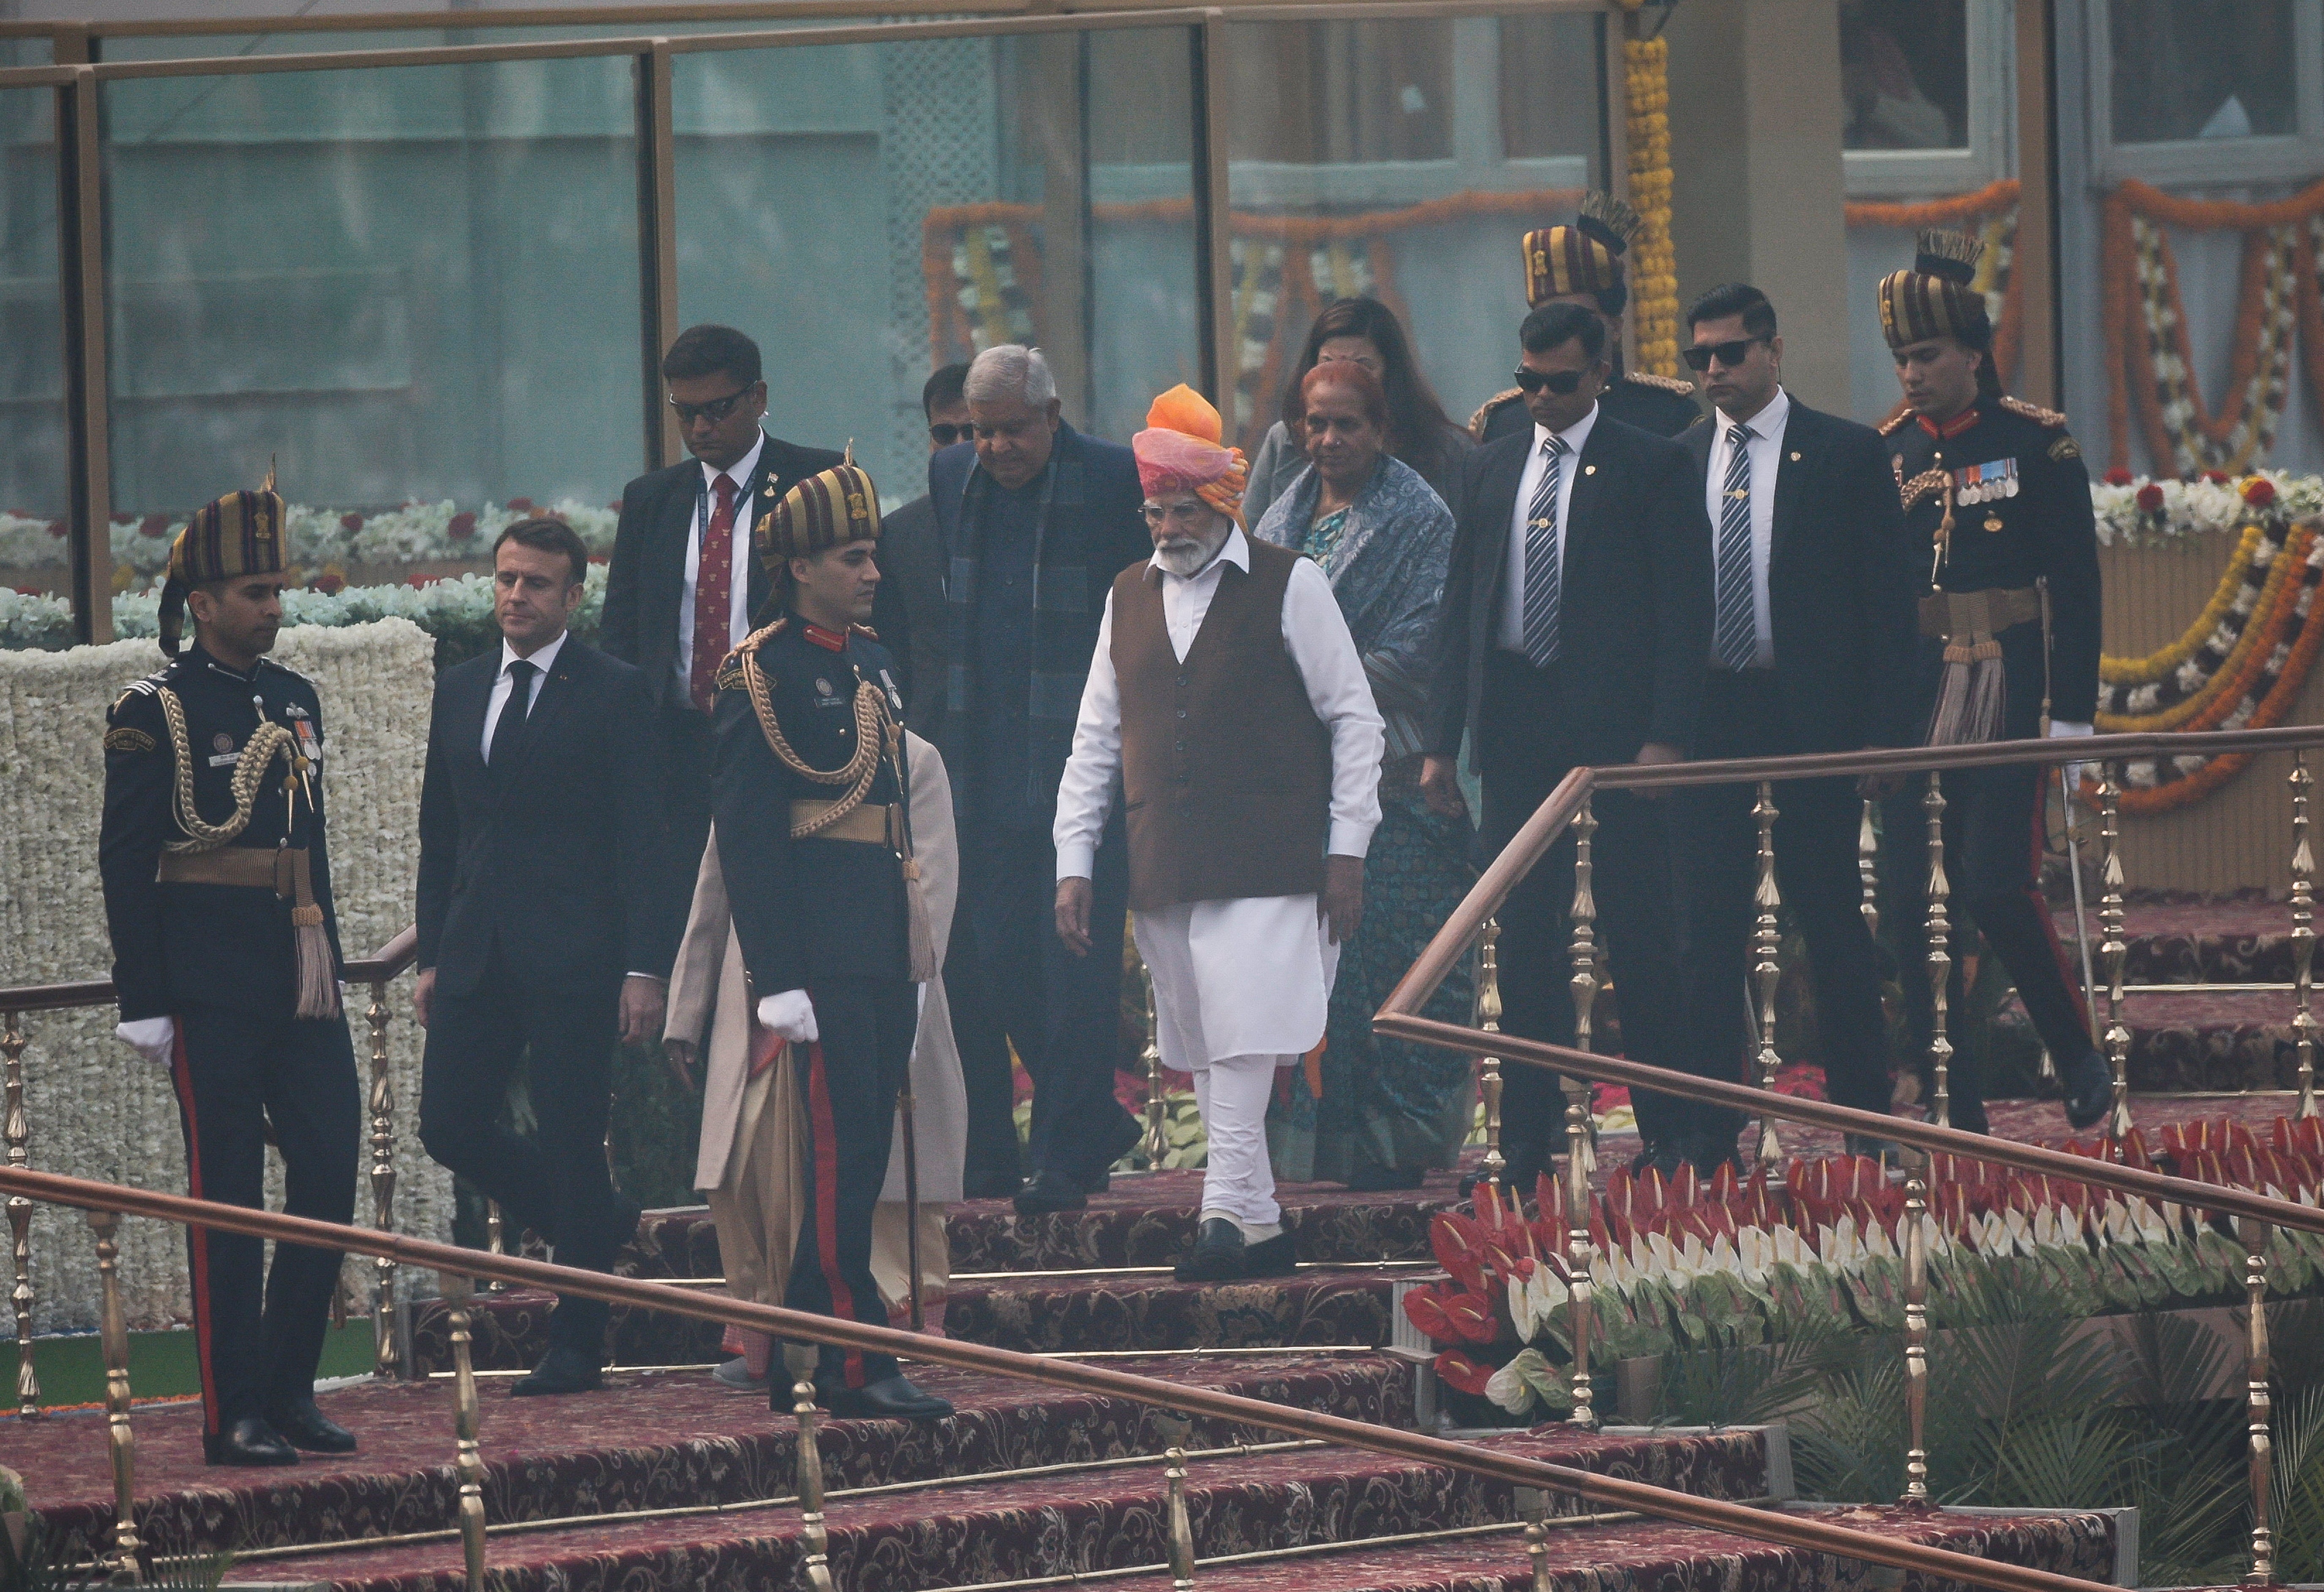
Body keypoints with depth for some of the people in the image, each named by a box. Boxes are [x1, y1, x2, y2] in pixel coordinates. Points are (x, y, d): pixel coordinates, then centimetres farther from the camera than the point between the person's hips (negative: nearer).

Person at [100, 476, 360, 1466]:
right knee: (228, 1197, -3)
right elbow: (125, 865, -8)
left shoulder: (295, 701, 14)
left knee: (330, 1175, 3)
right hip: (211, 991, -6)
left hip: (300, 978, 6)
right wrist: (144, 1004, -12)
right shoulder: (154, 714, -6)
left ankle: (290, 1390, 15)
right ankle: (235, 1415, 2)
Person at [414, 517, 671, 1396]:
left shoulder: (614, 694, -3)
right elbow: (440, 834, 17)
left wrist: (643, 967, -12)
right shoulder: (460, 690, 14)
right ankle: (603, 1228, 24)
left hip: (573, 958, -6)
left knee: (571, 1142, -3)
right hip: (477, 954, 6)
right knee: (450, 1126, 1)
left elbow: (640, 838, -6)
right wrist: (432, 954, 11)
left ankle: (576, 1347, 6)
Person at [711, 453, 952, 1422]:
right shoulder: (764, 674, -9)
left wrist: (915, 964, 21)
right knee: (841, 1150, -9)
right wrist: (779, 979, -17)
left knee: (859, 1157, 7)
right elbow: (743, 832, -12)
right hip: (821, 947, -8)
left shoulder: (871, 662, 17)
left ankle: (798, 1360, 12)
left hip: (883, 942, 8)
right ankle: (855, 1364, -8)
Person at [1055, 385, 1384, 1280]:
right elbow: (1096, 742, 18)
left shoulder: (1288, 586, 1)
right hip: (1165, 868, 5)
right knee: (1205, 1058, 5)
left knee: (1244, 1045, -14)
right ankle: (1259, 1226, 9)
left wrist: (1346, 851, -3)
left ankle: (1230, 1213, -17)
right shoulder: (1128, 600, 15)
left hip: (1267, 862, -5)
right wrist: (1074, 863, 10)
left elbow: (1354, 720, 2)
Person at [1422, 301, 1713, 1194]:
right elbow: (1461, 609, 15)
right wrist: (1441, 742, 8)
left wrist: (1666, 736, -14)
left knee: (1638, 934, 1)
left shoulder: (1653, 469, 0)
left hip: (1614, 720, -4)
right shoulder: (1491, 471, 14)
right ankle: (1529, 1132, 5)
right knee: (1523, 934, 3)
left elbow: (1684, 612, -5)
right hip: (1516, 720, 4)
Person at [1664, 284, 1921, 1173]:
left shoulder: (1846, 455, 1)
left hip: (1812, 709, -3)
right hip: (1707, 714, 3)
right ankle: (1708, 1126, 6)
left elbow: (1887, 595, -1)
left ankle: (1865, 1115, 10)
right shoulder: (1676, 462, 10)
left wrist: (1885, 726, -9)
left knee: (1830, 915, 2)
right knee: (1708, 922, 2)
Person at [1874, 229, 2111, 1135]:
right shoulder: (1886, 454, 9)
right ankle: (1955, 1108, 5)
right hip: (1910, 701, 4)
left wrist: (2070, 716, -10)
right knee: (1916, 904, 0)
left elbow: (2076, 587, -4)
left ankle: (2080, 1060, 10)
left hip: (2007, 693, -4)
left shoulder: (2037, 445, -2)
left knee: (1997, 888, -12)